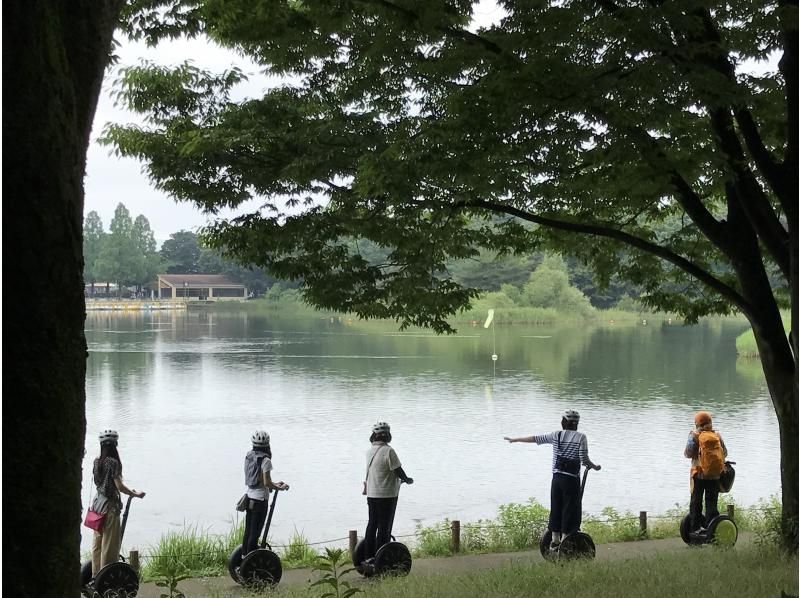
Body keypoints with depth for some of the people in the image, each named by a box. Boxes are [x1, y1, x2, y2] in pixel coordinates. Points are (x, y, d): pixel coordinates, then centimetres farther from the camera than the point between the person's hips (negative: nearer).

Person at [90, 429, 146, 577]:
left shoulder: (97, 461, 5)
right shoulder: (113, 462, -16)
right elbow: (119, 486, -18)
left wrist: (128, 490, 20)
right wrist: (135, 494, -3)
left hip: (97, 503, 7)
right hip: (109, 506, -7)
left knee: (97, 542, 13)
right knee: (110, 544, 2)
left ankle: (96, 574, 20)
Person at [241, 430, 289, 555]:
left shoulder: (249, 457, 7)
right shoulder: (265, 460, -17)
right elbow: (266, 483, -20)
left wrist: (275, 484, 19)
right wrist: (280, 488, -4)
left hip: (250, 497, 7)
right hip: (260, 499, -7)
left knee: (248, 530, 15)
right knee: (255, 532, 0)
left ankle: (244, 555, 22)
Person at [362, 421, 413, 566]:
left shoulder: (370, 451, 5)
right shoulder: (388, 451, -18)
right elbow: (397, 470, -17)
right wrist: (407, 480, 4)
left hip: (371, 493, 7)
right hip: (387, 494, -7)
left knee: (372, 525, 15)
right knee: (384, 527, -1)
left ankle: (368, 556, 19)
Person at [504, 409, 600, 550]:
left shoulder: (556, 435, 4)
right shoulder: (580, 437, -6)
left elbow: (535, 439, 8)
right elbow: (584, 459, -12)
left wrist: (514, 439, 19)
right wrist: (595, 466, 8)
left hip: (557, 478, 4)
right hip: (572, 479, -4)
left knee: (556, 507, 14)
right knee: (570, 508, 4)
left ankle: (555, 540, 21)